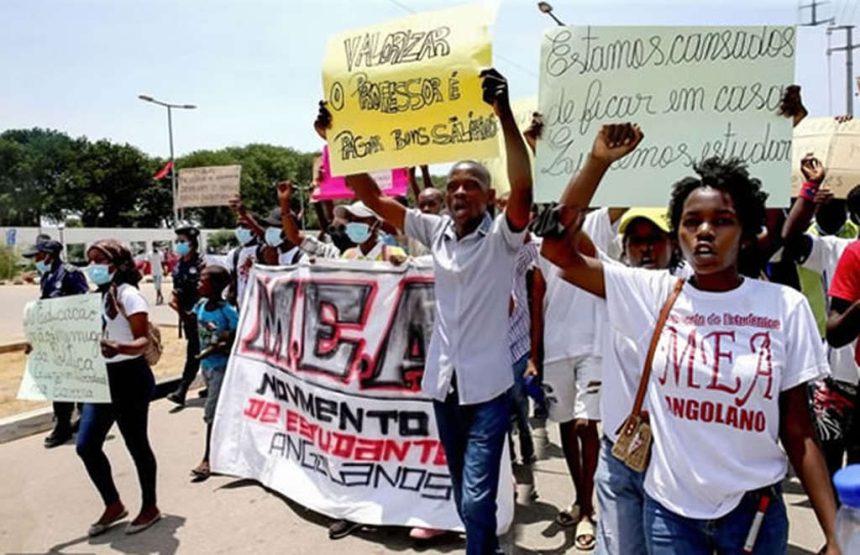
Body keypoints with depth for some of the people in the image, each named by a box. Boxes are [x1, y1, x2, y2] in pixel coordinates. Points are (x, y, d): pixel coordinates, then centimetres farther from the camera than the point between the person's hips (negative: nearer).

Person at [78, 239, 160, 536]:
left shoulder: (128, 295, -14)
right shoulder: (98, 296, 12)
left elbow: (143, 341, -20)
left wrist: (119, 348, -40)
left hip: (129, 377, -8)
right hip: (102, 378, 9)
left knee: (136, 445, 3)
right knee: (85, 445, 8)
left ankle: (149, 507, 20)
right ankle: (113, 505, 25)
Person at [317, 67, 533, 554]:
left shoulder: (502, 236, -8)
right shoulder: (437, 231, 3)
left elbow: (523, 189, -28)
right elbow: (372, 197, 3)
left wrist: (504, 113, -37)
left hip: (487, 386, -5)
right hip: (444, 382, 5)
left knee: (477, 499, -6)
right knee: (466, 496, 19)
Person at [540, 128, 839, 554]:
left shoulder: (786, 307, -7)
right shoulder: (654, 294, -7)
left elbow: (797, 430, -2)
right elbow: (559, 250, -13)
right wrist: (598, 159, -15)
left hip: (754, 508, 0)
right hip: (670, 507, 0)